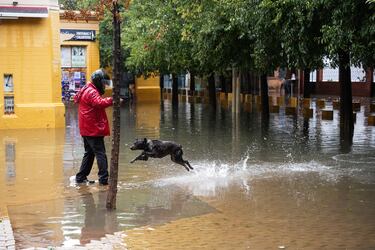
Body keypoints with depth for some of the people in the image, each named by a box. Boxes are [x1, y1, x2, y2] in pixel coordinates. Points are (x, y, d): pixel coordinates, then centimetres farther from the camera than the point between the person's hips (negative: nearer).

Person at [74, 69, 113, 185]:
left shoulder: (86, 90, 19)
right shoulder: (92, 92, -15)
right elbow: (99, 103, -34)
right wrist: (111, 100, -39)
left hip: (87, 129, 11)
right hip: (93, 129, -11)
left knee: (89, 153, 17)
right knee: (100, 153, -8)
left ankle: (81, 177, 21)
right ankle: (104, 178, -9)